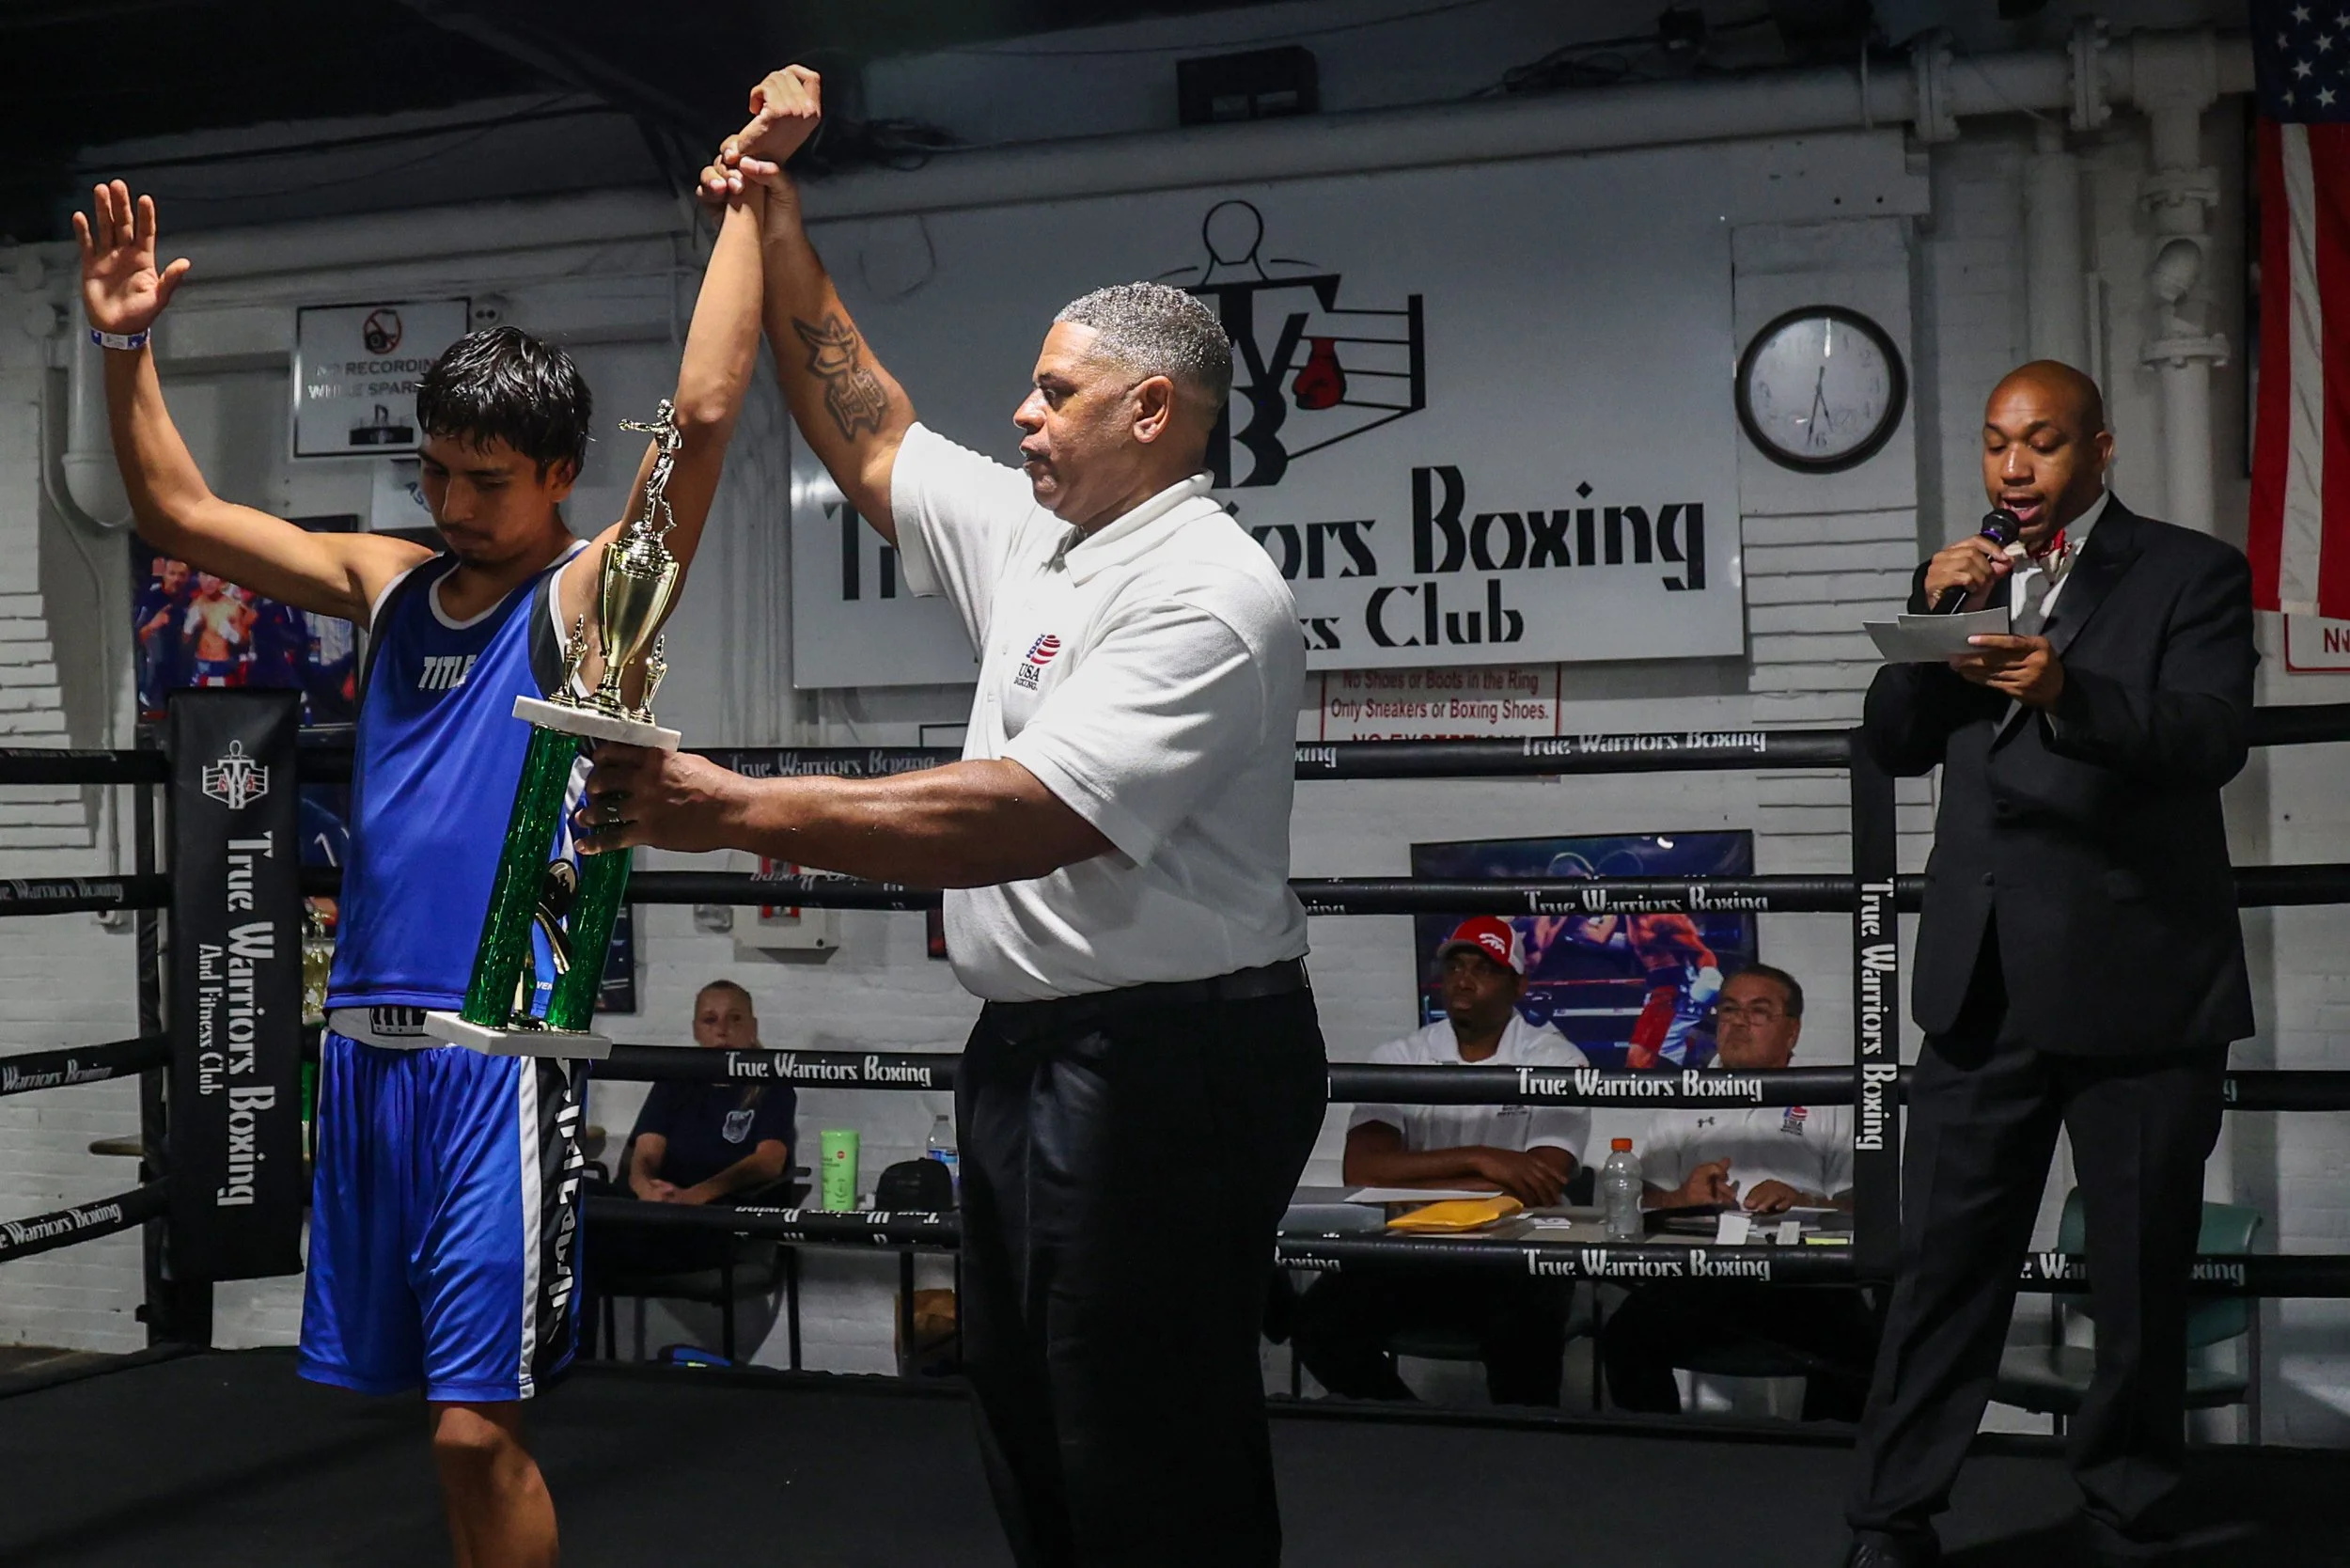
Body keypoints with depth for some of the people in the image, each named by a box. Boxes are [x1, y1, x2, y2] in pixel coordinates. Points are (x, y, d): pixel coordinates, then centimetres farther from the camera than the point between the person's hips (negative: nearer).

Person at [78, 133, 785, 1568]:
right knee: (441, 1404, 13)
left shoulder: (587, 593, -3)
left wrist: (750, 202, -11)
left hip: (498, 1047, -6)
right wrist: (128, 346, 9)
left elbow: (705, 410, -15)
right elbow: (177, 512, 19)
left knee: (478, 1422, -5)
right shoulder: (392, 582, 13)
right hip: (368, 1039, 6)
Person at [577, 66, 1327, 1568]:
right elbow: (869, 439, 26)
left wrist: (737, 811, -26)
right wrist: (784, 247, 19)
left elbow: (1021, 822, -26)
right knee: (1034, 1445, 18)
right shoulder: (1033, 536, 13)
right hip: (1033, 1047, 10)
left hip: (1168, 1063, -10)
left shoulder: (1209, 597, -17)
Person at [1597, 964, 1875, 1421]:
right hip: (1698, 1275, 1)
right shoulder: (1682, 1105, 27)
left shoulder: (1829, 1106, 21)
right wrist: (1681, 1197, -5)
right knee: (1626, 1338, -31)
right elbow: (1644, 1202, 17)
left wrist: (1802, 1203, -11)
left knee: (1858, 1349, -33)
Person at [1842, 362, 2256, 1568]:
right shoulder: (1960, 579, 14)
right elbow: (1894, 744, 8)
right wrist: (1932, 615, -9)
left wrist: (2069, 691, -29)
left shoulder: (2190, 573, 2)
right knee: (1944, 1261, 4)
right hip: (1983, 976, 3)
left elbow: (2213, 738, -12)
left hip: (2138, 978, -3)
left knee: (2141, 1271, 7)